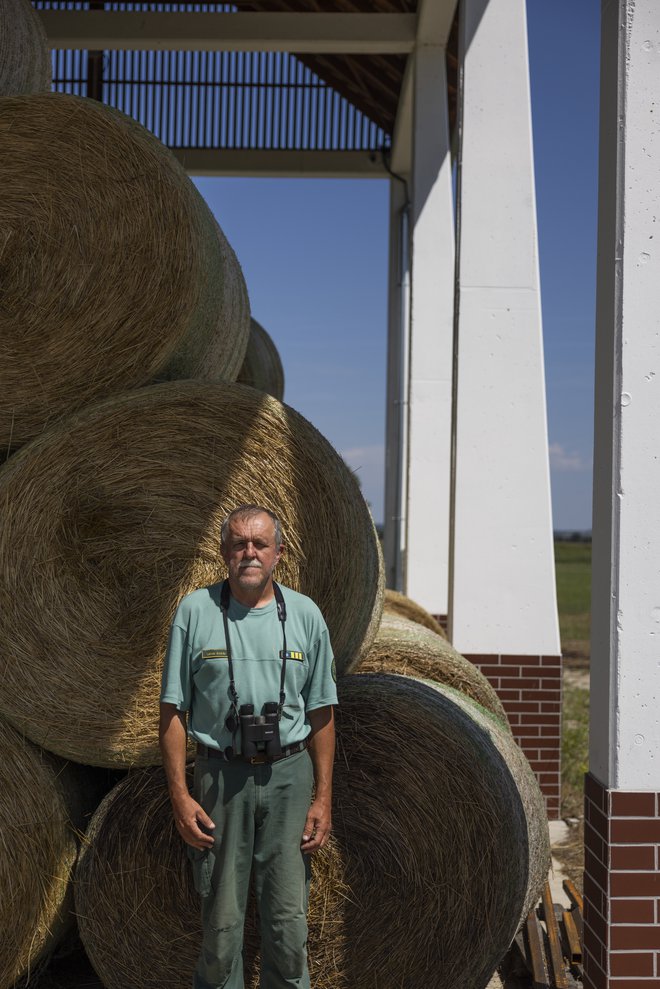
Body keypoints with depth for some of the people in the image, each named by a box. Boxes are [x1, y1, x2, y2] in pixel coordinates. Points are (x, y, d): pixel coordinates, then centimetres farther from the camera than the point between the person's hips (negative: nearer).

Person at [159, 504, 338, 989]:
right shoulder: (196, 610, -1)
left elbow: (321, 713, 7)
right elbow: (173, 710, 0)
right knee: (221, 919, 6)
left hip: (288, 776, 1)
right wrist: (179, 795, -6)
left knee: (289, 918, 4)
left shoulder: (305, 614, 4)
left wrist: (323, 798, 2)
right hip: (220, 776, -1)